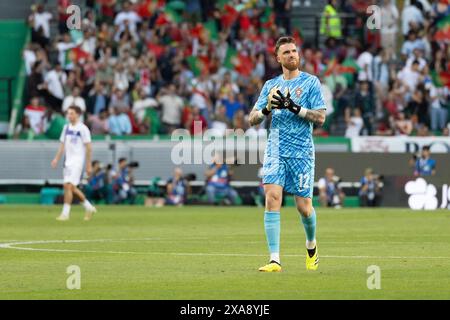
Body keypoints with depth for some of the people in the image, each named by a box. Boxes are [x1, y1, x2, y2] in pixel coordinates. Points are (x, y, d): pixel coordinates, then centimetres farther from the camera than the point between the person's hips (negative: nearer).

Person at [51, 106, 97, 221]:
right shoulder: (66, 127, 12)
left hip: (77, 161, -7)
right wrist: (57, 158, 7)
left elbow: (88, 147, -7)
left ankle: (65, 213, -12)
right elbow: (62, 144, 18)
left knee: (69, 186, -15)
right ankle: (89, 208, 24)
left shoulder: (83, 129, -8)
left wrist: (89, 165, -9)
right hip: (67, 161, 7)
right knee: (72, 188, 9)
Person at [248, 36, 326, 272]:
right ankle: (274, 260, -16)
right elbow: (252, 119, 9)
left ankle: (311, 244, 33)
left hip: (302, 152, -2)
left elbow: (320, 118, -6)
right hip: (275, 151, 2)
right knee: (272, 197, -15)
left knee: (304, 207, 1)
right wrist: (267, 108, -11)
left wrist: (295, 107, -18)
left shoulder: (310, 82, 1)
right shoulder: (271, 85, 12)